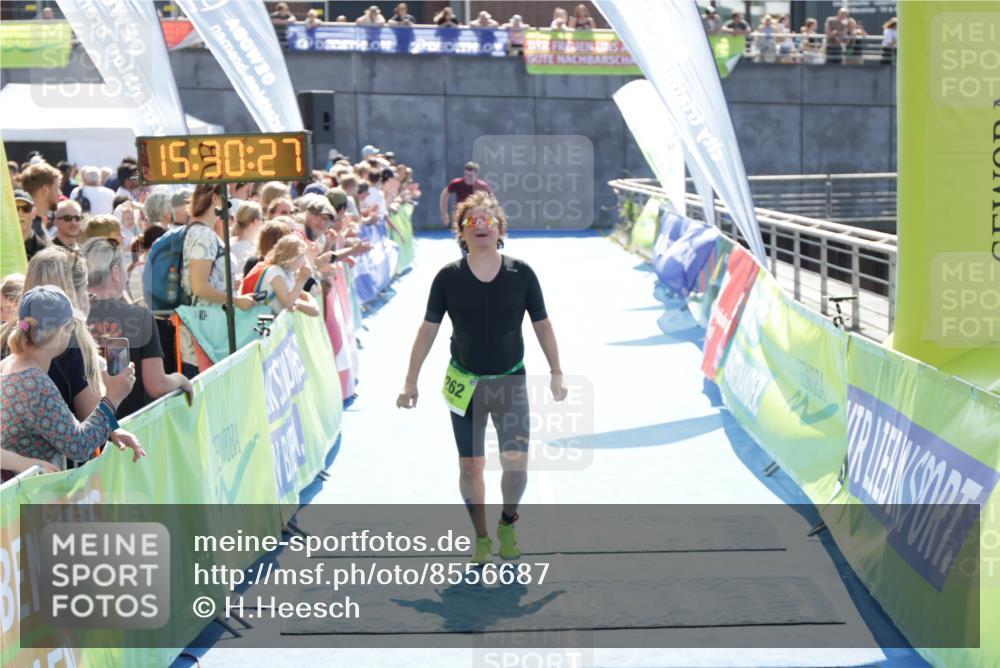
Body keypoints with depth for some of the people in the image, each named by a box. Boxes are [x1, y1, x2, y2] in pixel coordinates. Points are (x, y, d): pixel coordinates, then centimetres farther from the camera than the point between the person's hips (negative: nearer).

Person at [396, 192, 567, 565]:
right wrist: (410, 381, 0)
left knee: (516, 461, -9)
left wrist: (556, 374, 5)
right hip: (465, 383, 0)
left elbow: (542, 325, 3)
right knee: (470, 466, 4)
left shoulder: (521, 274, -7)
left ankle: (508, 523, 20)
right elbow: (428, 329, -1)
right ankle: (481, 537, 24)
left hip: (511, 381, 0)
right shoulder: (449, 277, -8)